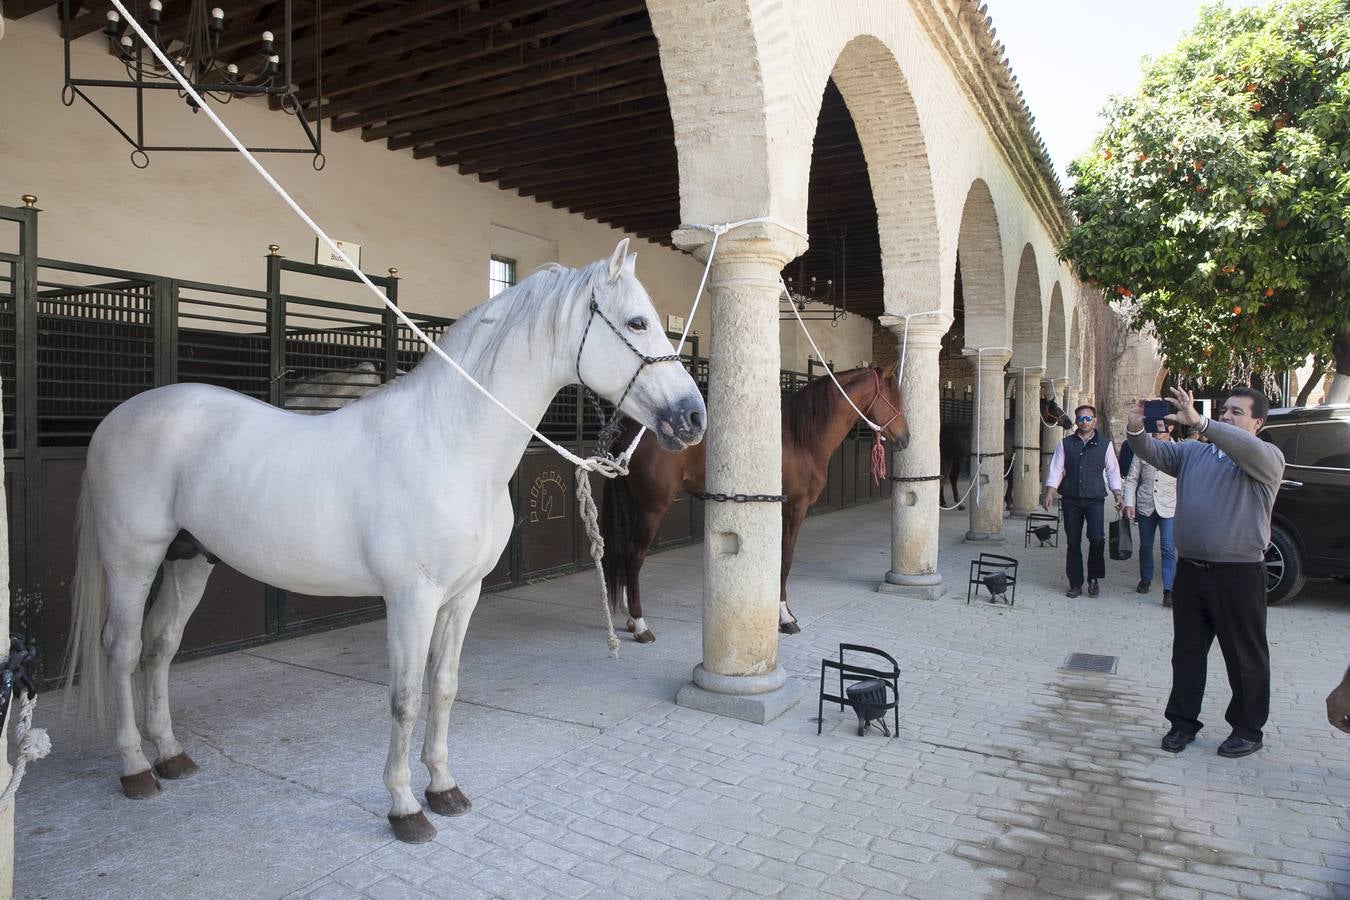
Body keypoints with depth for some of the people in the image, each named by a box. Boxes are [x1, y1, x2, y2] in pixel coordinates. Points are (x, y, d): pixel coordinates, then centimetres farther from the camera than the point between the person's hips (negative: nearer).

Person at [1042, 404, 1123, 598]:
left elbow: (1112, 471, 10)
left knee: (1097, 538, -16)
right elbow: (1056, 469, 4)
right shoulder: (1065, 444, 7)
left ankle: (1093, 579, 5)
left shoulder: (1105, 444, 6)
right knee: (1073, 543, 4)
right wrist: (1049, 492, -7)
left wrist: (1117, 494, 1)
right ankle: (1075, 584, 15)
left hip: (1094, 499, -1)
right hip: (1070, 500, 1)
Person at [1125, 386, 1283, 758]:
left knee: (1245, 656, 8)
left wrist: (1198, 422, -38)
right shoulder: (1192, 452, 12)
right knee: (1187, 651, 12)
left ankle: (1248, 730, 23)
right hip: (1191, 570, 5)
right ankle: (1183, 722, 23)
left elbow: (1248, 449, -26)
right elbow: (1153, 452, -1)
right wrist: (1136, 430, -23)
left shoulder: (1268, 458, -3)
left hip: (1239, 574, -4)